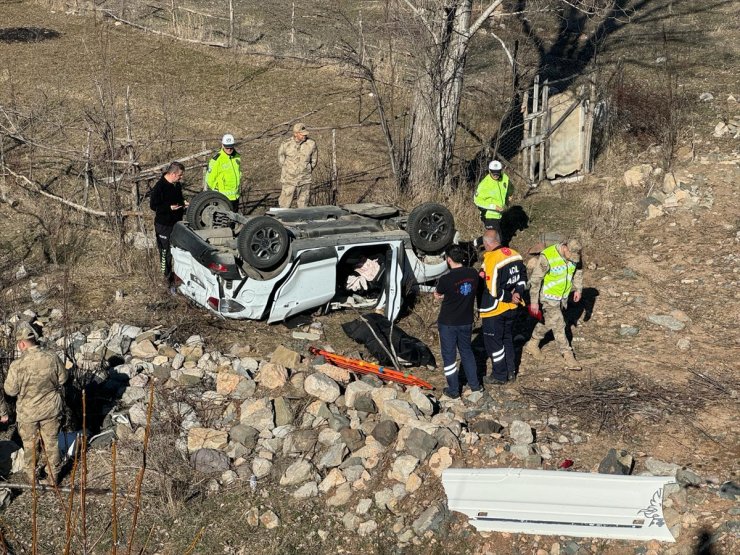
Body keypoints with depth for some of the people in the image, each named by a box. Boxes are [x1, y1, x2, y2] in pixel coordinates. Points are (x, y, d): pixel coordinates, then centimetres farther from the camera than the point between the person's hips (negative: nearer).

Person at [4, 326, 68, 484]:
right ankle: (53, 475, 33)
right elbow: (62, 379, -3)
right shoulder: (52, 358, -18)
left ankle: (31, 476, 36)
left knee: (30, 444, 20)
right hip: (51, 408, 2)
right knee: (51, 442, 19)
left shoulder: (17, 365, -25)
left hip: (28, 412, -2)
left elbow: (10, 390, -12)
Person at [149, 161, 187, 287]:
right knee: (166, 251, 3)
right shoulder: (159, 186, -19)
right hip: (164, 225, -8)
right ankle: (167, 276, 14)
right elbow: (153, 205, -17)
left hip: (177, 222, 8)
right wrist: (169, 207, -25)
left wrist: (183, 203, 2)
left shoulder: (177, 185, 6)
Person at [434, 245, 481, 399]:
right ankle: (475, 384, 32)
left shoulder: (446, 279, -23)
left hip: (448, 323, -5)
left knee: (449, 355, 10)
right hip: (466, 321, 5)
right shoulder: (473, 274, -8)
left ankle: (453, 390, 19)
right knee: (467, 351, 23)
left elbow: (437, 295, -5)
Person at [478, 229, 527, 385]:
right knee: (508, 339, 22)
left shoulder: (491, 261, -25)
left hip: (494, 311, -7)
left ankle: (499, 376, 18)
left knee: (494, 343, 8)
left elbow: (493, 291, -26)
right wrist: (518, 293, 1)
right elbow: (523, 277, 8)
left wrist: (510, 298, -13)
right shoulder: (514, 254, -2)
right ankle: (511, 372, 31)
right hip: (511, 308, 8)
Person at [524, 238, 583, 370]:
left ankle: (532, 345, 42)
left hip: (563, 295, 7)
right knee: (559, 326, -5)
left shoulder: (575, 255, -13)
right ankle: (568, 357, 3)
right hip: (548, 296, -7)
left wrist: (578, 289, 13)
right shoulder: (547, 257, -31)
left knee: (548, 322, 21)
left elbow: (578, 270, 9)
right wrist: (534, 302, -19)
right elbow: (535, 279, -24)